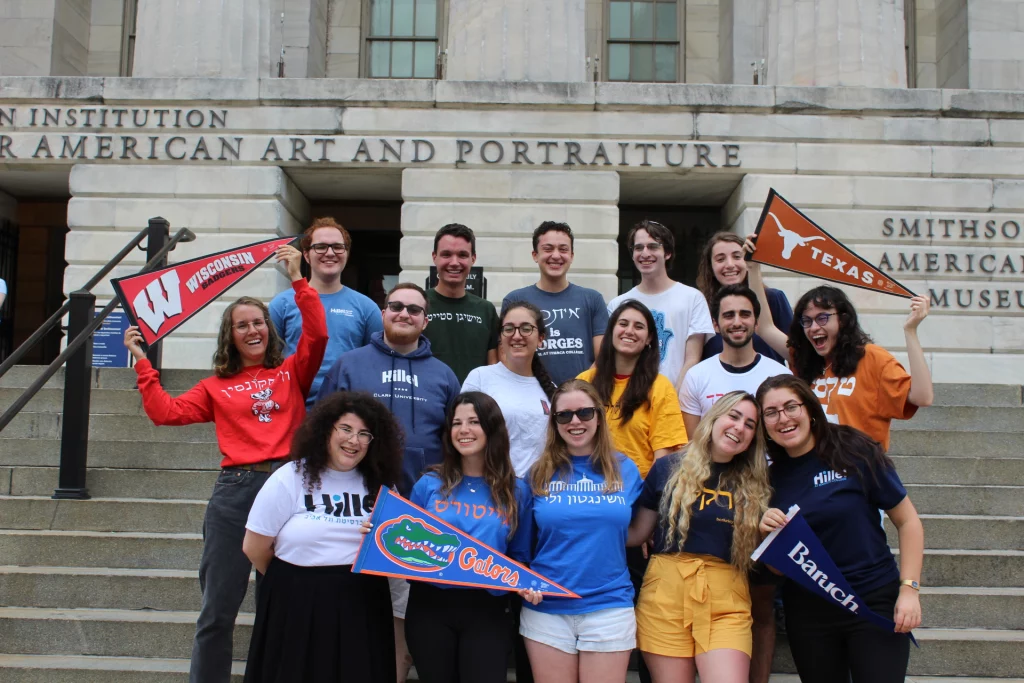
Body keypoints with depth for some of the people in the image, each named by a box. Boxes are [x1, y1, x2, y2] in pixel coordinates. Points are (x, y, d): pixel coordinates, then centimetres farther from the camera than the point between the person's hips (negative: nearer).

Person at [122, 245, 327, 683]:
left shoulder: (292, 373, 11)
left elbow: (317, 334, -4)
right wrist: (141, 361, 9)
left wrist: (297, 279, -4)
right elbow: (166, 412, 6)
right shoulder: (216, 387, 14)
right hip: (234, 491, 1)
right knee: (218, 607, 5)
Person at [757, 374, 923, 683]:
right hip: (807, 615, 3)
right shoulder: (772, 478, 3)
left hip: (875, 604, -3)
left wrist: (909, 588, -10)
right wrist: (768, 532, -12)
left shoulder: (854, 452, -8)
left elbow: (907, 520, -3)